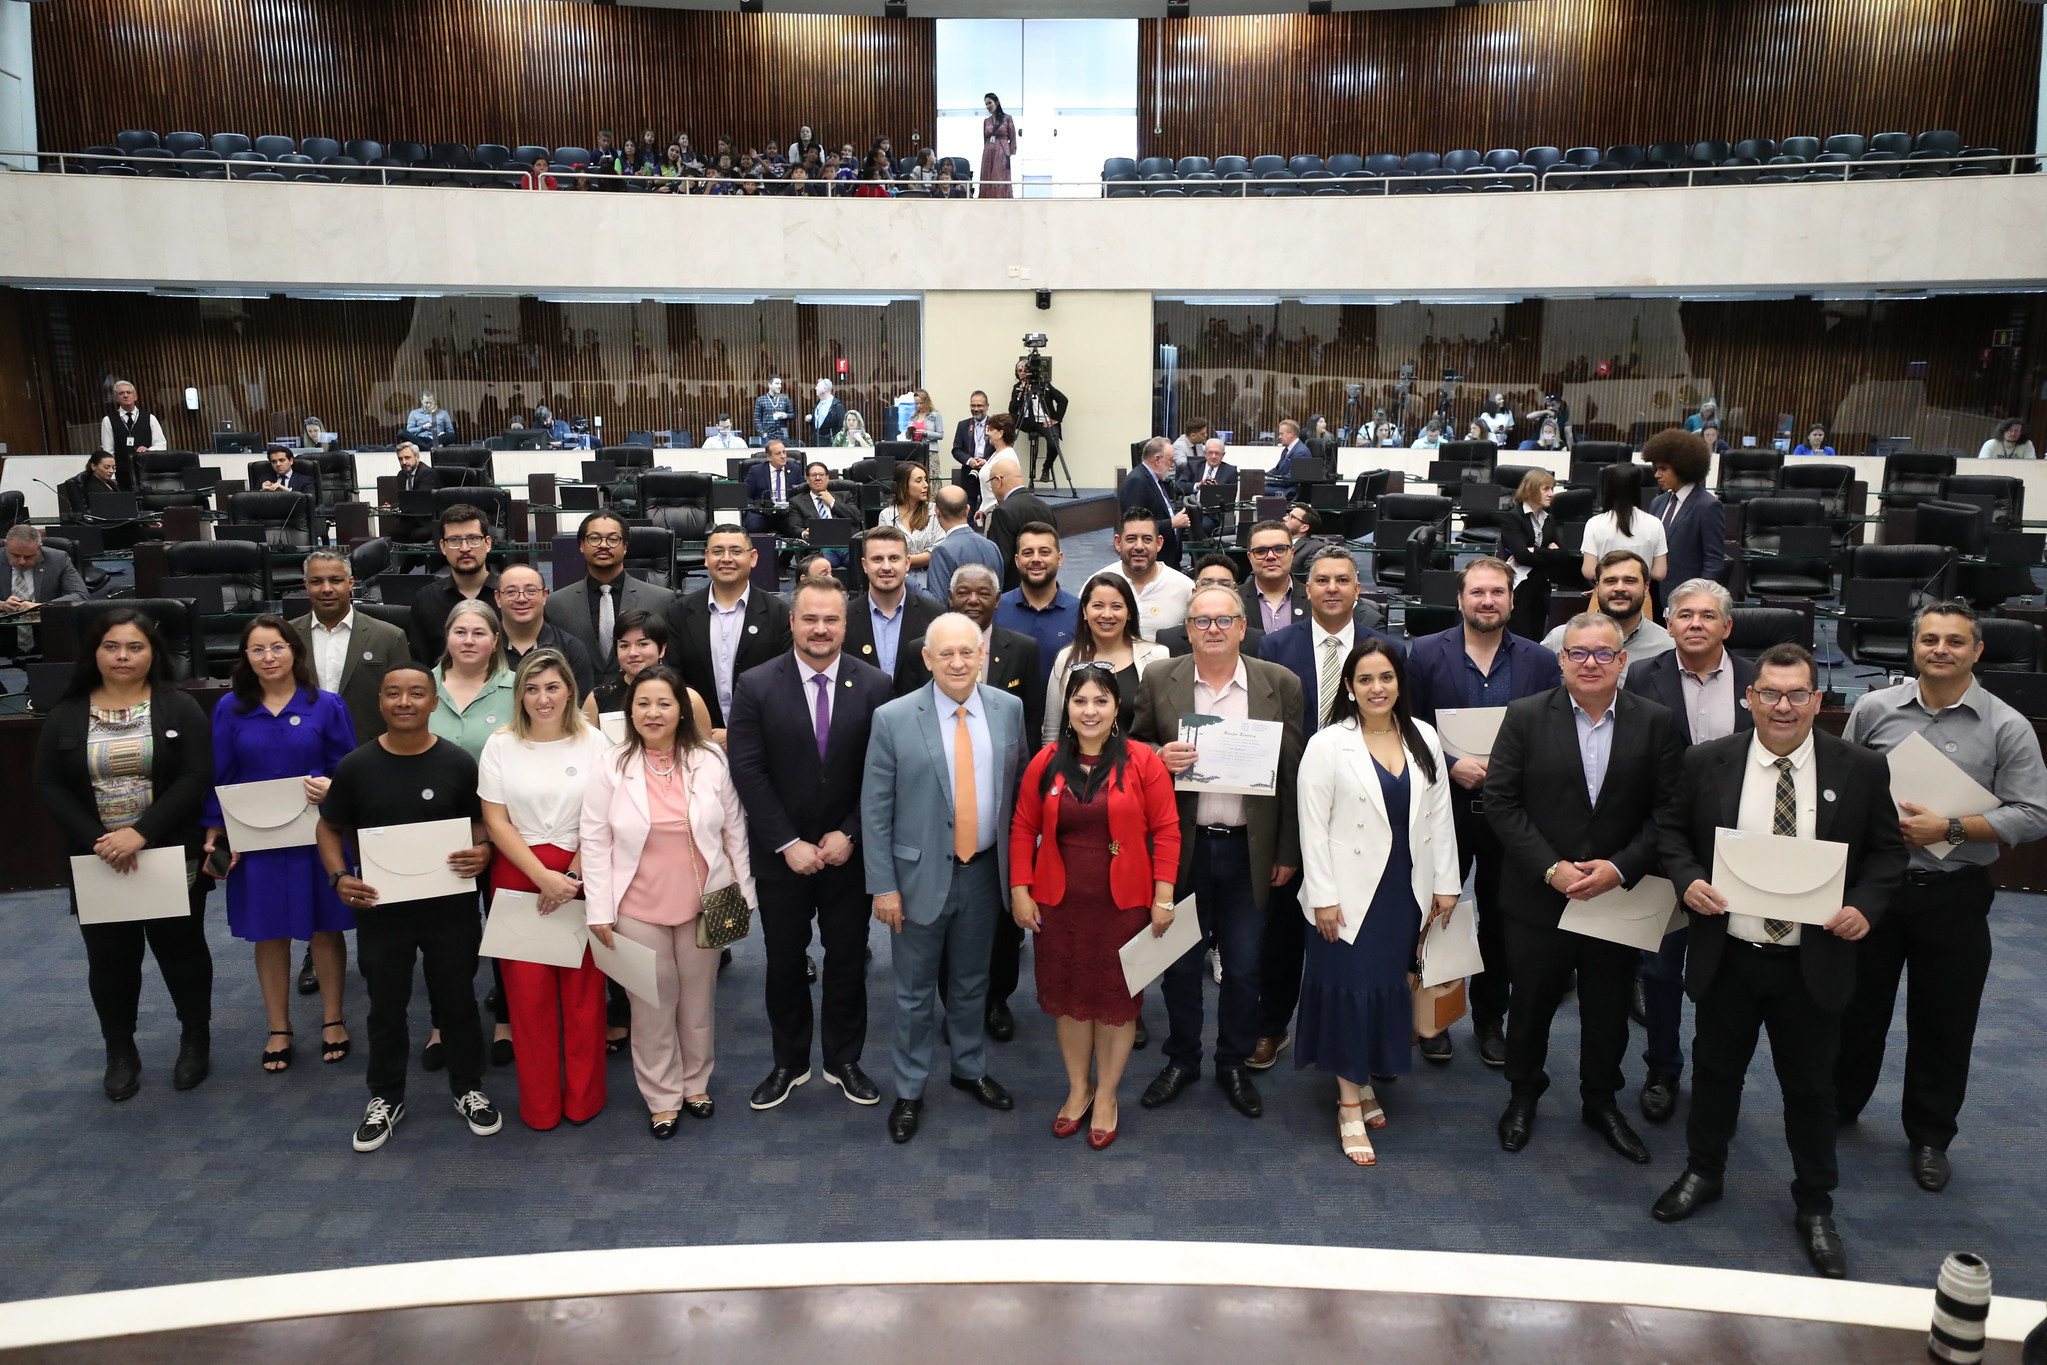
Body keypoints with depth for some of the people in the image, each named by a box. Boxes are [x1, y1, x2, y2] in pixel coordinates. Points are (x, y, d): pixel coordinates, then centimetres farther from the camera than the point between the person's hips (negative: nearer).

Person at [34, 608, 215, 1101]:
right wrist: (98, 840, -16)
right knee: (109, 960, 9)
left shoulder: (179, 707, -4)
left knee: (181, 949, 10)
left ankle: (196, 1038, 27)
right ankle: (119, 1052, 25)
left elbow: (197, 779, -11)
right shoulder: (66, 716, 3)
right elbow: (48, 788, -2)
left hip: (172, 857, -2)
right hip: (97, 863, 2)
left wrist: (141, 833, -21)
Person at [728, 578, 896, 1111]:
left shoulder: (875, 685, -5)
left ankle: (843, 1061, 29)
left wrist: (849, 834, -12)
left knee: (848, 961, 12)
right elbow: (747, 772, -10)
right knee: (784, 962, 12)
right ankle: (789, 1063, 30)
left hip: (849, 852, 1)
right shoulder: (756, 686, -7)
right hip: (781, 855, 0)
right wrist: (789, 843, -13)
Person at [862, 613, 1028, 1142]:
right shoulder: (893, 719, -13)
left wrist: (1018, 863, 7)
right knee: (915, 992, 11)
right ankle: (909, 1091, 28)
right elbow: (875, 809, -9)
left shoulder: (1008, 709, -3)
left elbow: (1018, 786, 7)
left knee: (972, 982, 21)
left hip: (984, 874, 3)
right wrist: (883, 885, -11)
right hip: (921, 875, -3)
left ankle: (970, 1069, 42)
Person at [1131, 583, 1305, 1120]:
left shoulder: (1280, 684, -1)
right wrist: (1160, 756, -17)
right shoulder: (1158, 679, -1)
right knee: (1180, 964, 12)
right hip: (1181, 846, 0)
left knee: (1244, 965, 10)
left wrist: (1288, 852, 1)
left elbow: (1292, 772, 1)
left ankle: (1234, 1064, 30)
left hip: (1247, 849, 0)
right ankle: (1181, 1060, 32)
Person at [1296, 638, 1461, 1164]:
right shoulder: (1328, 745, -8)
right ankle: (1350, 1105, 12)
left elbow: (1438, 816, 8)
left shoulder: (1423, 738, 5)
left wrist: (1445, 883, 5)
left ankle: (1365, 1081, 29)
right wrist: (1323, 897, -13)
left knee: (1390, 986, 11)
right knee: (1350, 988, 1)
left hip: (1405, 889, 4)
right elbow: (1313, 826, -10)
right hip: (1352, 891, -4)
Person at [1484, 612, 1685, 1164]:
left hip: (1620, 896, 1)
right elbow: (1501, 801, -8)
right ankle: (1524, 1095, 37)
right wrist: (1551, 868, -16)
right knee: (1531, 1003, 13)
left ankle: (1601, 1101, 38)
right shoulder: (1525, 716, -5)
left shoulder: (1656, 723, -2)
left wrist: (1619, 867, -17)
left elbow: (1668, 811, -4)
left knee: (1609, 1010, 16)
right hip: (1538, 895, -1)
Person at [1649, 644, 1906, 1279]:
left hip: (1815, 962, 0)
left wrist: (1866, 906, -15)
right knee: (1716, 1068, 17)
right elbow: (1671, 828, 5)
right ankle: (1703, 1173, 40)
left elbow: (1888, 850, 2)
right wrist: (1687, 879, -13)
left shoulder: (1861, 769, -5)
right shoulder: (1707, 762, -5)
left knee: (1811, 1085, 13)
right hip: (1727, 956, 1)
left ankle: (1815, 1208, 32)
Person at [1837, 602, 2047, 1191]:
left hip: (1954, 896, -1)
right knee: (1857, 1006, 13)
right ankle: (1838, 1105, 34)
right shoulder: (1874, 709, -1)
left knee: (1944, 1022, 11)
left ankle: (1929, 1137, 29)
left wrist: (1950, 829, -18)